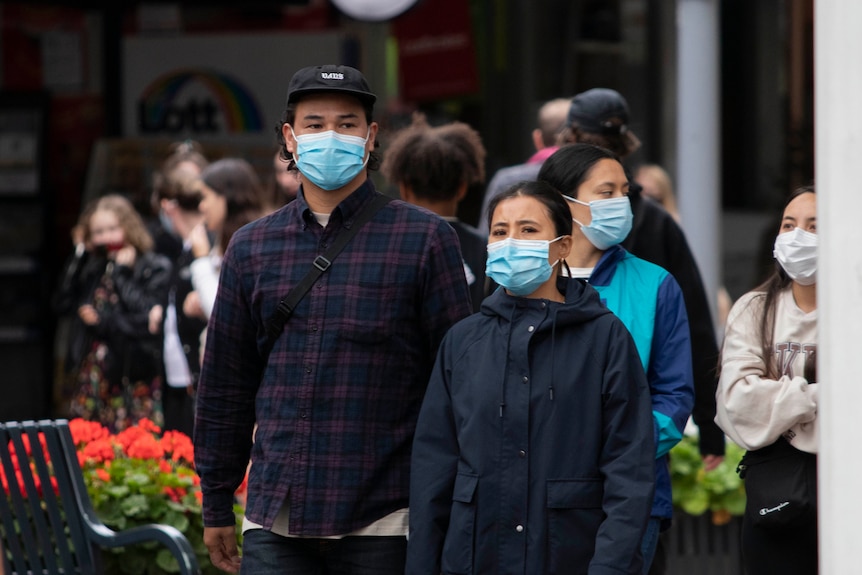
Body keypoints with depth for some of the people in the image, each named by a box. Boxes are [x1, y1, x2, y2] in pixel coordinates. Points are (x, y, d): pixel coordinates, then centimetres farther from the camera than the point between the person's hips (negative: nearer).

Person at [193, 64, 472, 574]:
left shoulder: (424, 240, 1)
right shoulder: (253, 247, 11)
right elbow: (225, 385, 17)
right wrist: (217, 506, 16)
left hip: (380, 521, -3)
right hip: (274, 522, 3)